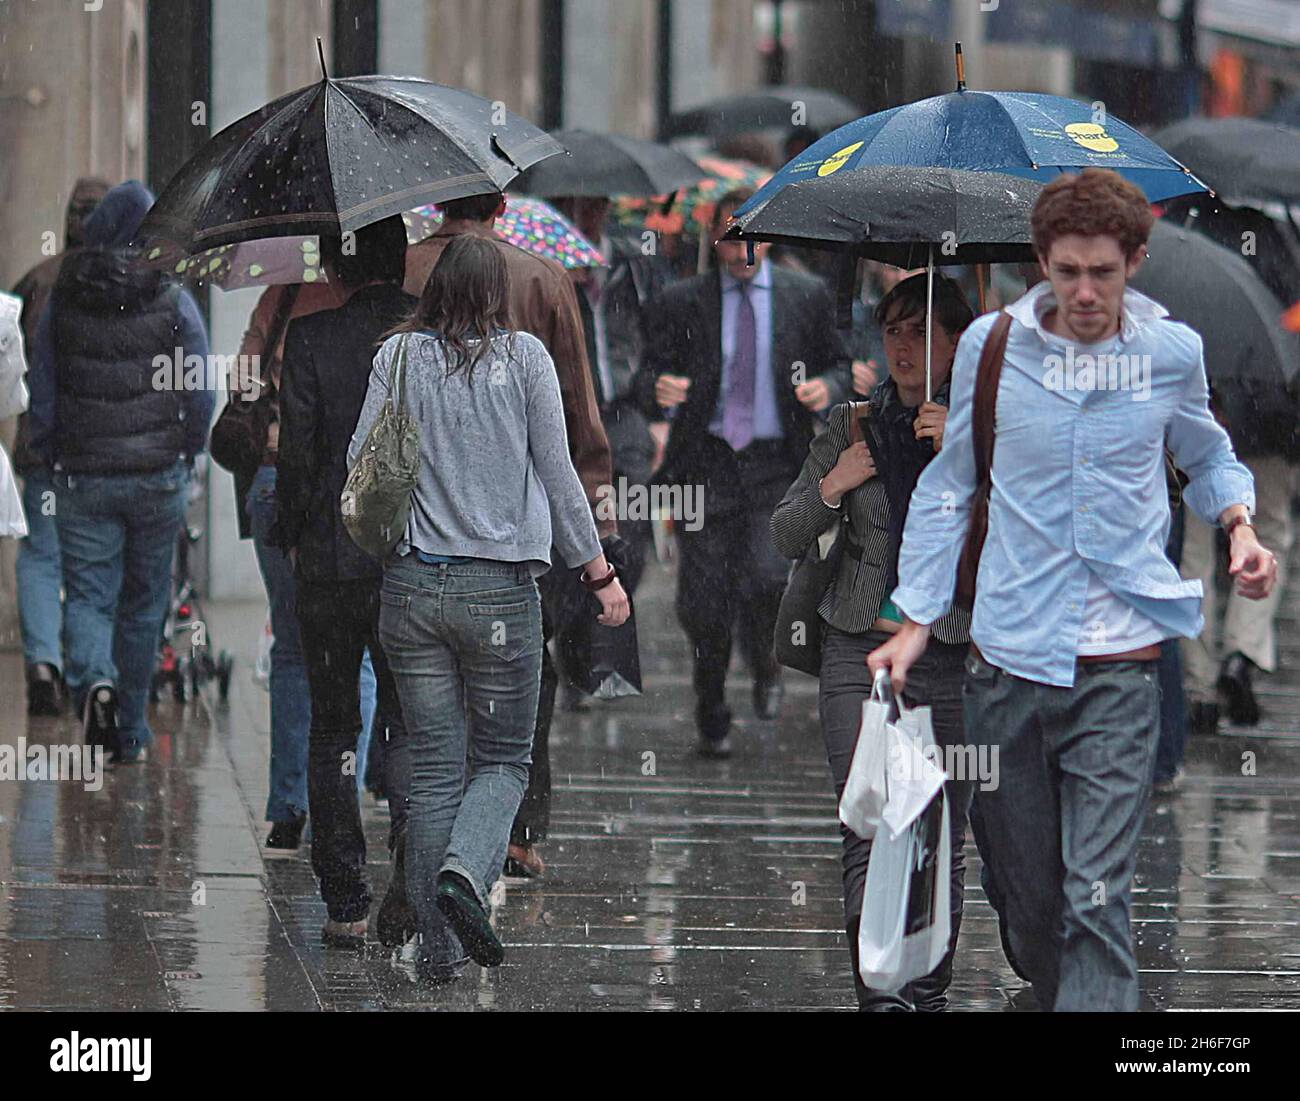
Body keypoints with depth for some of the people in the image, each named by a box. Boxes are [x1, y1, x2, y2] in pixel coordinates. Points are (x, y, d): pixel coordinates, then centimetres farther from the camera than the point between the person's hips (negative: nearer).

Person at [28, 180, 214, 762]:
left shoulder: (60, 304, -2)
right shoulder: (174, 304, -6)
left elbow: (41, 397, 2)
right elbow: (200, 396, -5)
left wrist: (53, 458, 14)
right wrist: (185, 456, 11)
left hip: (82, 478, 0)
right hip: (157, 475, 0)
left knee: (87, 596, 5)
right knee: (143, 603, 13)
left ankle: (93, 680, -25)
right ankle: (130, 731, 19)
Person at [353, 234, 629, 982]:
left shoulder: (398, 356, 3)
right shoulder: (524, 356, 0)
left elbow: (360, 466, 3)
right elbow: (558, 473, 0)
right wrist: (599, 573, 8)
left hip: (411, 584, 2)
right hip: (501, 588, -2)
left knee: (434, 766, 7)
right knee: (504, 757, 10)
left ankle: (439, 946, 5)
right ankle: (466, 868, -19)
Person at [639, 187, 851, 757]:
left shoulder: (806, 296, 6)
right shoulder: (680, 303, 3)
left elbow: (837, 363, 14)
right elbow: (652, 372, 5)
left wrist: (829, 385, -9)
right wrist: (659, 385, -19)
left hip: (777, 466, 0)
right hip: (705, 465, 1)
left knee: (764, 580, -19)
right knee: (704, 605, 0)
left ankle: (766, 668, 14)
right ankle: (711, 719, 22)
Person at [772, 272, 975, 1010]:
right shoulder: (853, 424, 10)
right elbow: (787, 538, 13)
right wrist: (831, 488, -5)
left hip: (956, 655, -1)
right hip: (862, 651, 1)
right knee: (870, 833, -12)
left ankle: (931, 990, 15)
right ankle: (879, 991, -19)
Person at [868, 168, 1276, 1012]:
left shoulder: (1172, 352, 3)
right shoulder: (991, 347, 2)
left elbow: (1209, 458, 22)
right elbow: (949, 488, 12)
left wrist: (1241, 525, 1)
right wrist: (916, 620, 7)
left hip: (1120, 664, -2)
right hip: (1009, 658, 2)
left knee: (1098, 896, -13)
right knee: (1028, 894, 10)